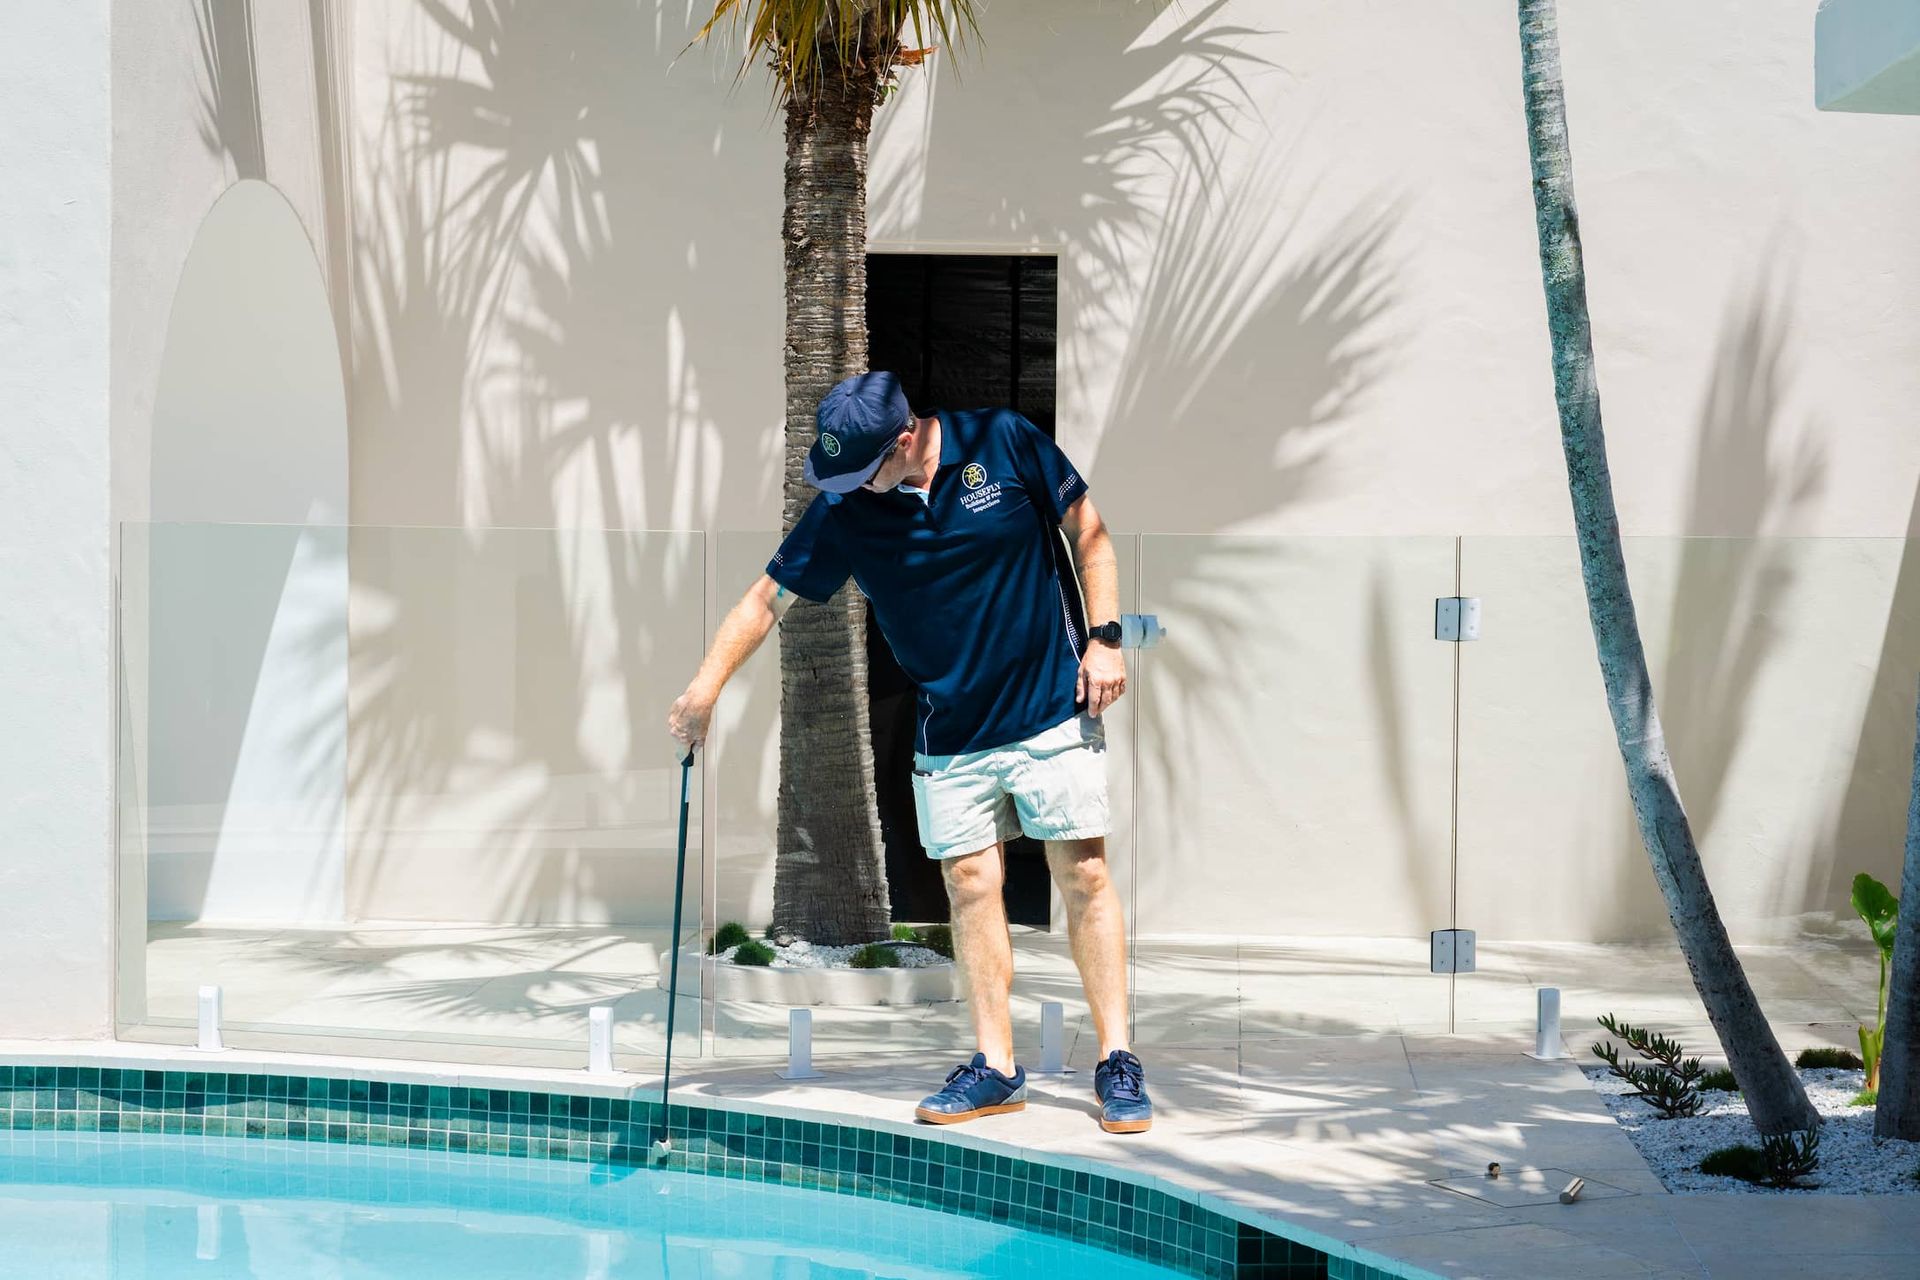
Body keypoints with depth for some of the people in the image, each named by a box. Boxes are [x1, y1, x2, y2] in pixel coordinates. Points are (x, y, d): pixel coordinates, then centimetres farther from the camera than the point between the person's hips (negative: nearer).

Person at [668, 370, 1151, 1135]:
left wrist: (1104, 636, -7)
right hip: (949, 732, 2)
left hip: (1053, 713, -2)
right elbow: (768, 598, -1)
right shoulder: (842, 512, -6)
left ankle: (1117, 1063, 3)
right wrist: (705, 687, -10)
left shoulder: (1004, 443, -11)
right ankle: (995, 1066, 10)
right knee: (971, 886, 1)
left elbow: (1087, 530, 0)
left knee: (1084, 876, -3)